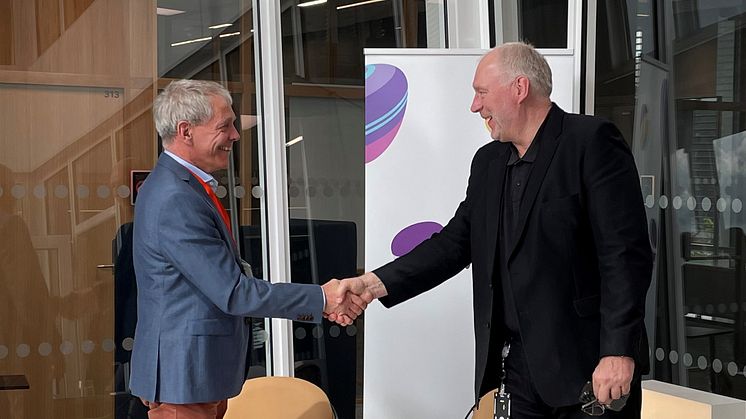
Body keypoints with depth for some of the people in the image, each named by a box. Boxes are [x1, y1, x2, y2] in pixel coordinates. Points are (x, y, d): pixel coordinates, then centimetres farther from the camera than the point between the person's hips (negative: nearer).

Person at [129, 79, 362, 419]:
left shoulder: (183, 187, 11)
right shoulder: (175, 201, -22)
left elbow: (226, 278, 11)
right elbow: (233, 292, -22)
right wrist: (321, 299, -14)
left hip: (202, 372, 10)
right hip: (183, 377, -10)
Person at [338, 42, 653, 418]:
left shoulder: (591, 141, -8)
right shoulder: (488, 161, 15)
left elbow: (627, 253, -13)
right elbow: (455, 242, 14)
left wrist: (618, 352, -19)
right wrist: (376, 284, 2)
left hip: (590, 368, -6)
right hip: (521, 369, 6)